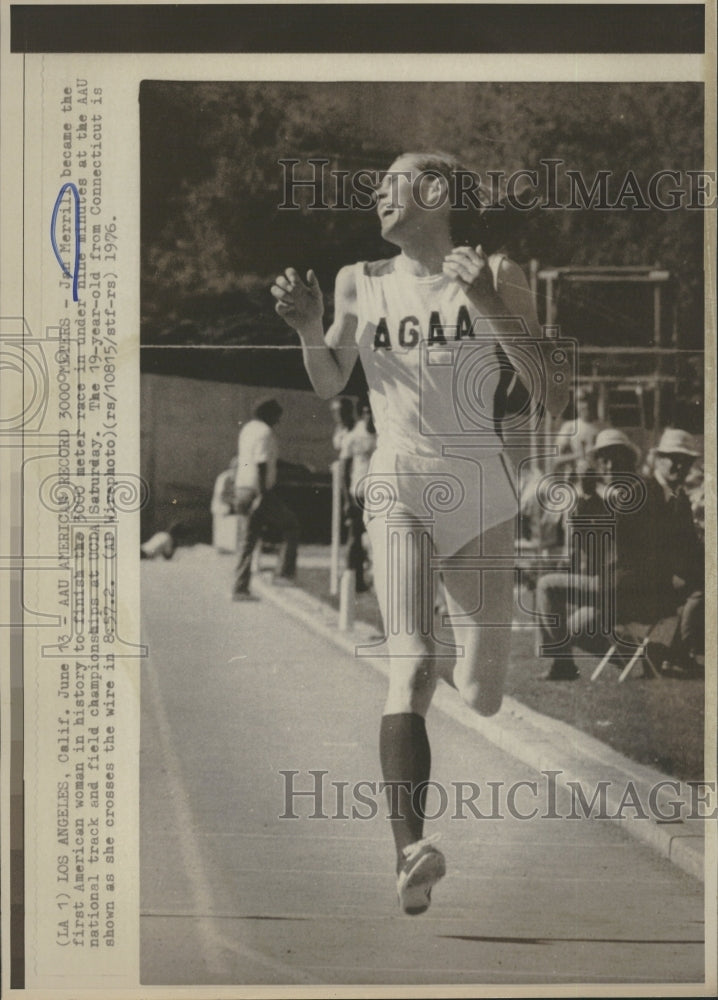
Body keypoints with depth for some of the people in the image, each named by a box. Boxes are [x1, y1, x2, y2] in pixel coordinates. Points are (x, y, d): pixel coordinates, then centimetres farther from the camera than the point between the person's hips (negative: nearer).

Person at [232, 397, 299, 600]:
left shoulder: (247, 429, 18)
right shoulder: (265, 432, -11)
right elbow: (261, 465, -19)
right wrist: (262, 495, -21)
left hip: (242, 490, 9)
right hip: (259, 490, -9)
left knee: (245, 541, 8)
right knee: (290, 526, 8)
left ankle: (240, 589, 5)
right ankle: (284, 572, 3)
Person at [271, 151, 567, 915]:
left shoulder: (495, 277, 2)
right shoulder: (360, 282, 9)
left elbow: (552, 398, -3)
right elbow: (329, 386, 17)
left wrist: (492, 305, -14)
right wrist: (308, 328, -3)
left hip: (481, 490, 1)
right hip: (398, 487, 0)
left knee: (483, 699, 10)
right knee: (410, 667, -24)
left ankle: (456, 667, 47)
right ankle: (409, 851, -32)